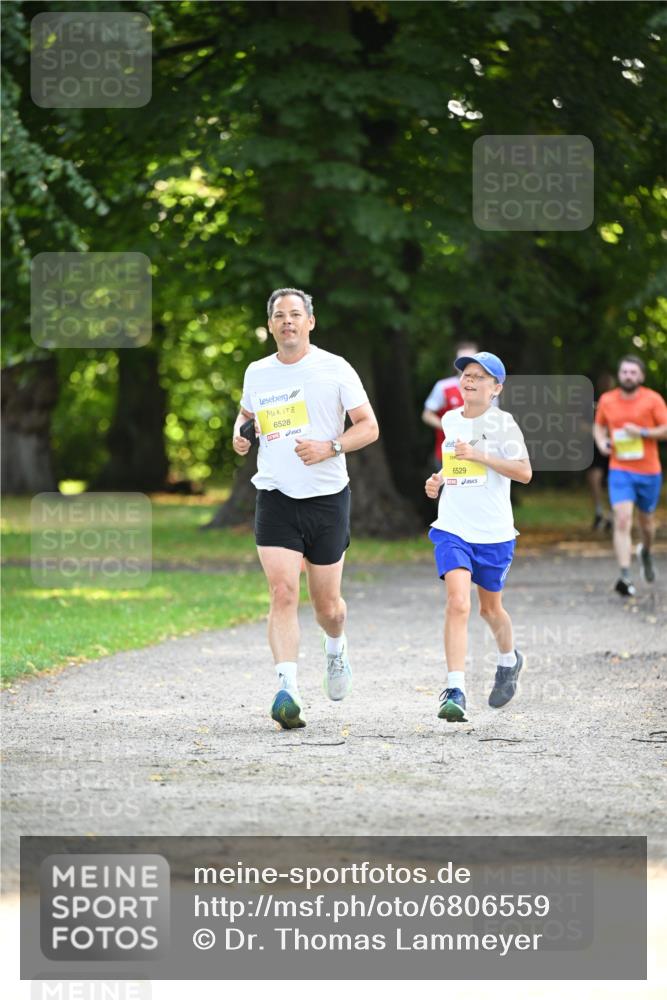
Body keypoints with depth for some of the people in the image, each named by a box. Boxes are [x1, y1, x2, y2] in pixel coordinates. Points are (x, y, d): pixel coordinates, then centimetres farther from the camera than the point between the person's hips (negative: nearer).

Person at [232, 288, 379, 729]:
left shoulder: (335, 369, -3)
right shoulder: (257, 373, 8)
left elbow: (369, 427, -3)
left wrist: (330, 448, -19)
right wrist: (240, 434, 7)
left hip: (327, 498, -1)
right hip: (275, 498, 1)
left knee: (326, 605, 8)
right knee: (283, 594, -16)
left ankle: (337, 648, 43)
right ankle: (288, 690, -22)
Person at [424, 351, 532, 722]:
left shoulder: (502, 423, -8)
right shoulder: (449, 420, 8)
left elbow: (524, 472, -18)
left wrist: (478, 456, -24)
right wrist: (439, 481, 8)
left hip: (494, 532, -2)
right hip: (452, 528, 2)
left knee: (490, 608, 15)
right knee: (458, 603, -18)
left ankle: (509, 660, 48)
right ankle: (455, 692, -22)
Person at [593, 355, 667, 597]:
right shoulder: (607, 400, 3)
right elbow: (599, 425, 19)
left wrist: (642, 432, -20)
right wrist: (601, 441, -2)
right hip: (620, 470, 0)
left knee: (646, 521, 16)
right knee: (622, 520, -15)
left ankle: (646, 552, 50)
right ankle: (625, 577, -19)